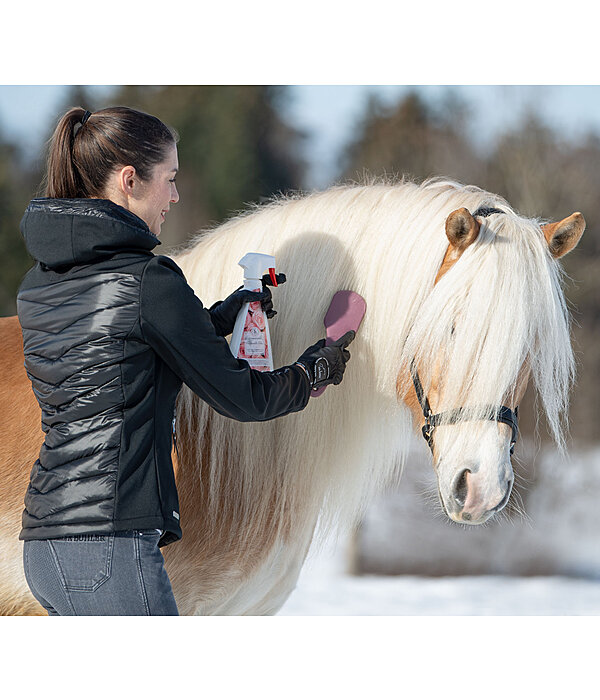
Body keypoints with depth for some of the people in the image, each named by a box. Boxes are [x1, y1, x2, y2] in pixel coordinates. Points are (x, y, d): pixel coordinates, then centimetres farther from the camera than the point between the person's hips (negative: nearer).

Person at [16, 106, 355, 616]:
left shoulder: (39, 282, 13)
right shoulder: (148, 280, -11)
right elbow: (239, 397, -3)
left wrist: (223, 316, 27)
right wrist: (316, 369, 16)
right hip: (110, 546, -9)